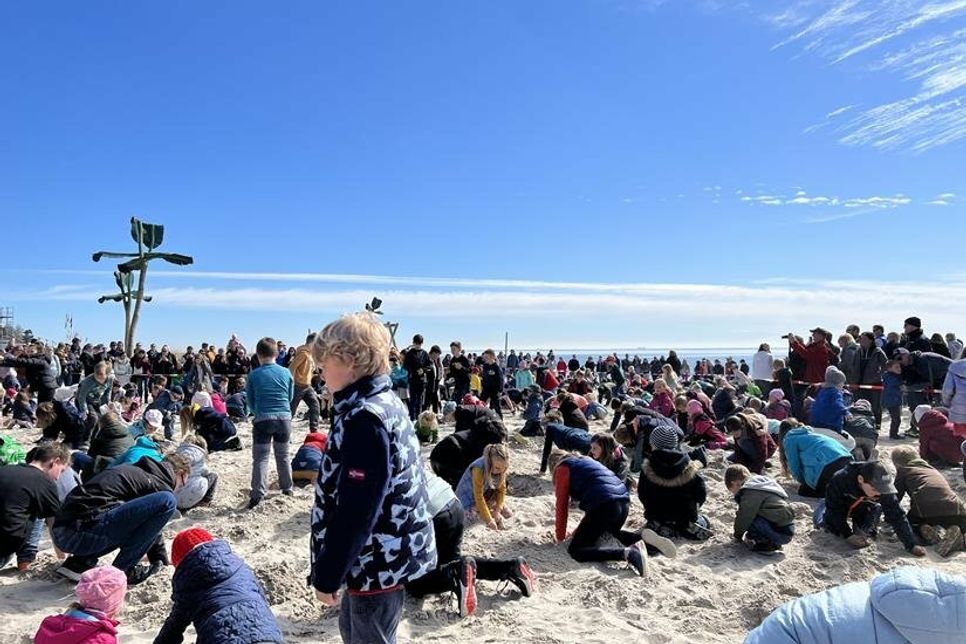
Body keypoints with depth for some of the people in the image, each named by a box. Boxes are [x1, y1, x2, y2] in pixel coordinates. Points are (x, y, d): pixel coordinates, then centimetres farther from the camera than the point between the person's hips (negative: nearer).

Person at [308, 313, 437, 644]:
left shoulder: (364, 419, -24)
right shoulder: (386, 404, 7)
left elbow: (356, 510, -25)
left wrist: (327, 575, -15)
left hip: (378, 560, -10)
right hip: (387, 553, 10)